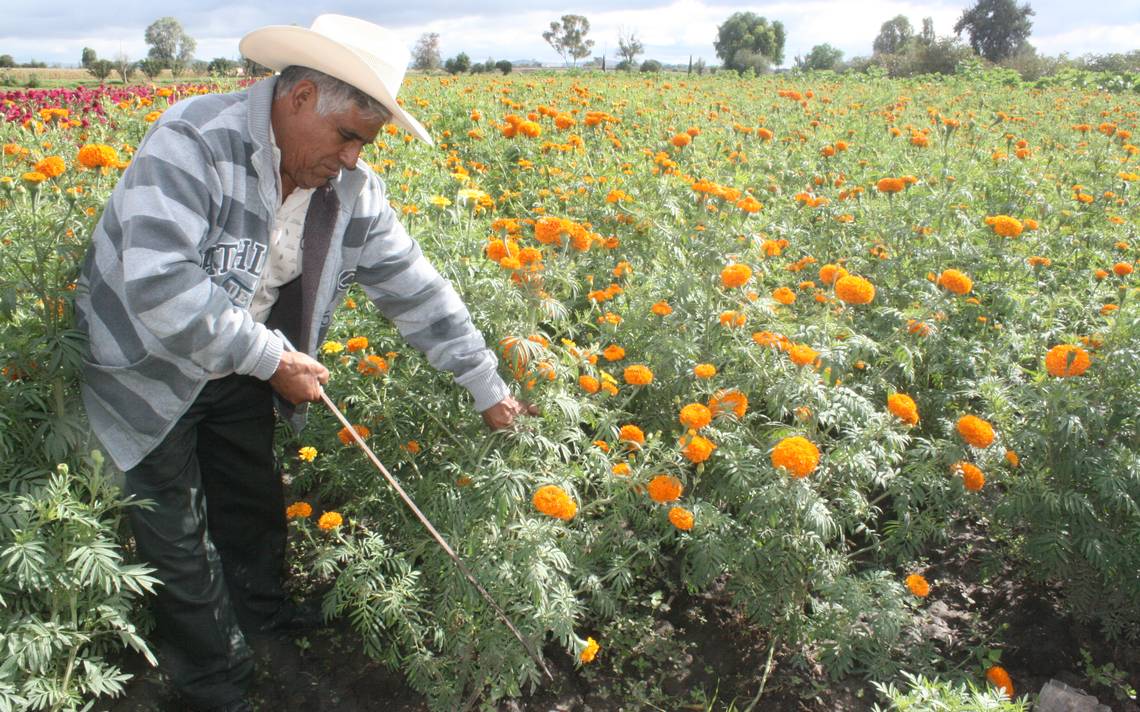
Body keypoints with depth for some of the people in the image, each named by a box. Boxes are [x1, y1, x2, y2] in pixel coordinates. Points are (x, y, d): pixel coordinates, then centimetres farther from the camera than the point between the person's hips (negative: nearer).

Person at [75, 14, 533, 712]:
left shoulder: (350, 188, -10)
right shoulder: (193, 144, -30)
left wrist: (489, 387, -6)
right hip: (149, 371, -5)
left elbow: (414, 285, -6)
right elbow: (159, 289, -38)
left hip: (239, 372, 6)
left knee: (256, 501, 22)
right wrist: (269, 358, -29)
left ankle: (263, 616, 51)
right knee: (179, 538, 7)